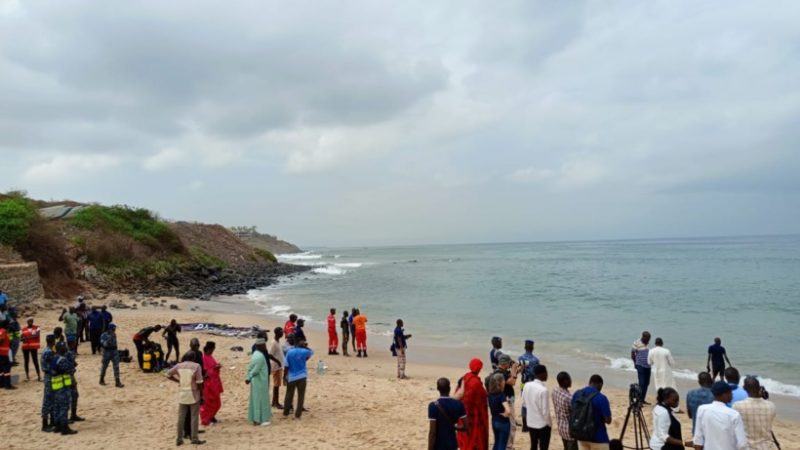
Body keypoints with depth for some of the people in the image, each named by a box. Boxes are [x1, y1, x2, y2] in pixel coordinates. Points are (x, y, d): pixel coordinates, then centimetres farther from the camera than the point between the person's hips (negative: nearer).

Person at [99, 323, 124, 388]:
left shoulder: (114, 334, 4)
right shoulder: (104, 335, -13)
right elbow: (103, 344, -24)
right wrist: (110, 338, -32)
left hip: (115, 352, 4)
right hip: (107, 352, -4)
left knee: (116, 367, -3)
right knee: (104, 367, 12)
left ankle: (117, 382, -3)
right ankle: (102, 380, 34)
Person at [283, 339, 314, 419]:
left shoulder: (289, 352, -4)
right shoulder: (304, 352, -8)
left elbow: (287, 366, -3)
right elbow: (312, 352, 15)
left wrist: (285, 376, 6)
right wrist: (305, 346, 15)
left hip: (291, 377, 2)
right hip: (301, 377, -2)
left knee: (289, 395, 14)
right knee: (300, 396, 5)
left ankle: (285, 412, 21)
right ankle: (298, 414, 5)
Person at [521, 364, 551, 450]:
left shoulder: (527, 385, -5)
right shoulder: (543, 390, -26)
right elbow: (545, 411, -20)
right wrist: (550, 424, -5)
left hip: (530, 423, 6)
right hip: (543, 424, -6)